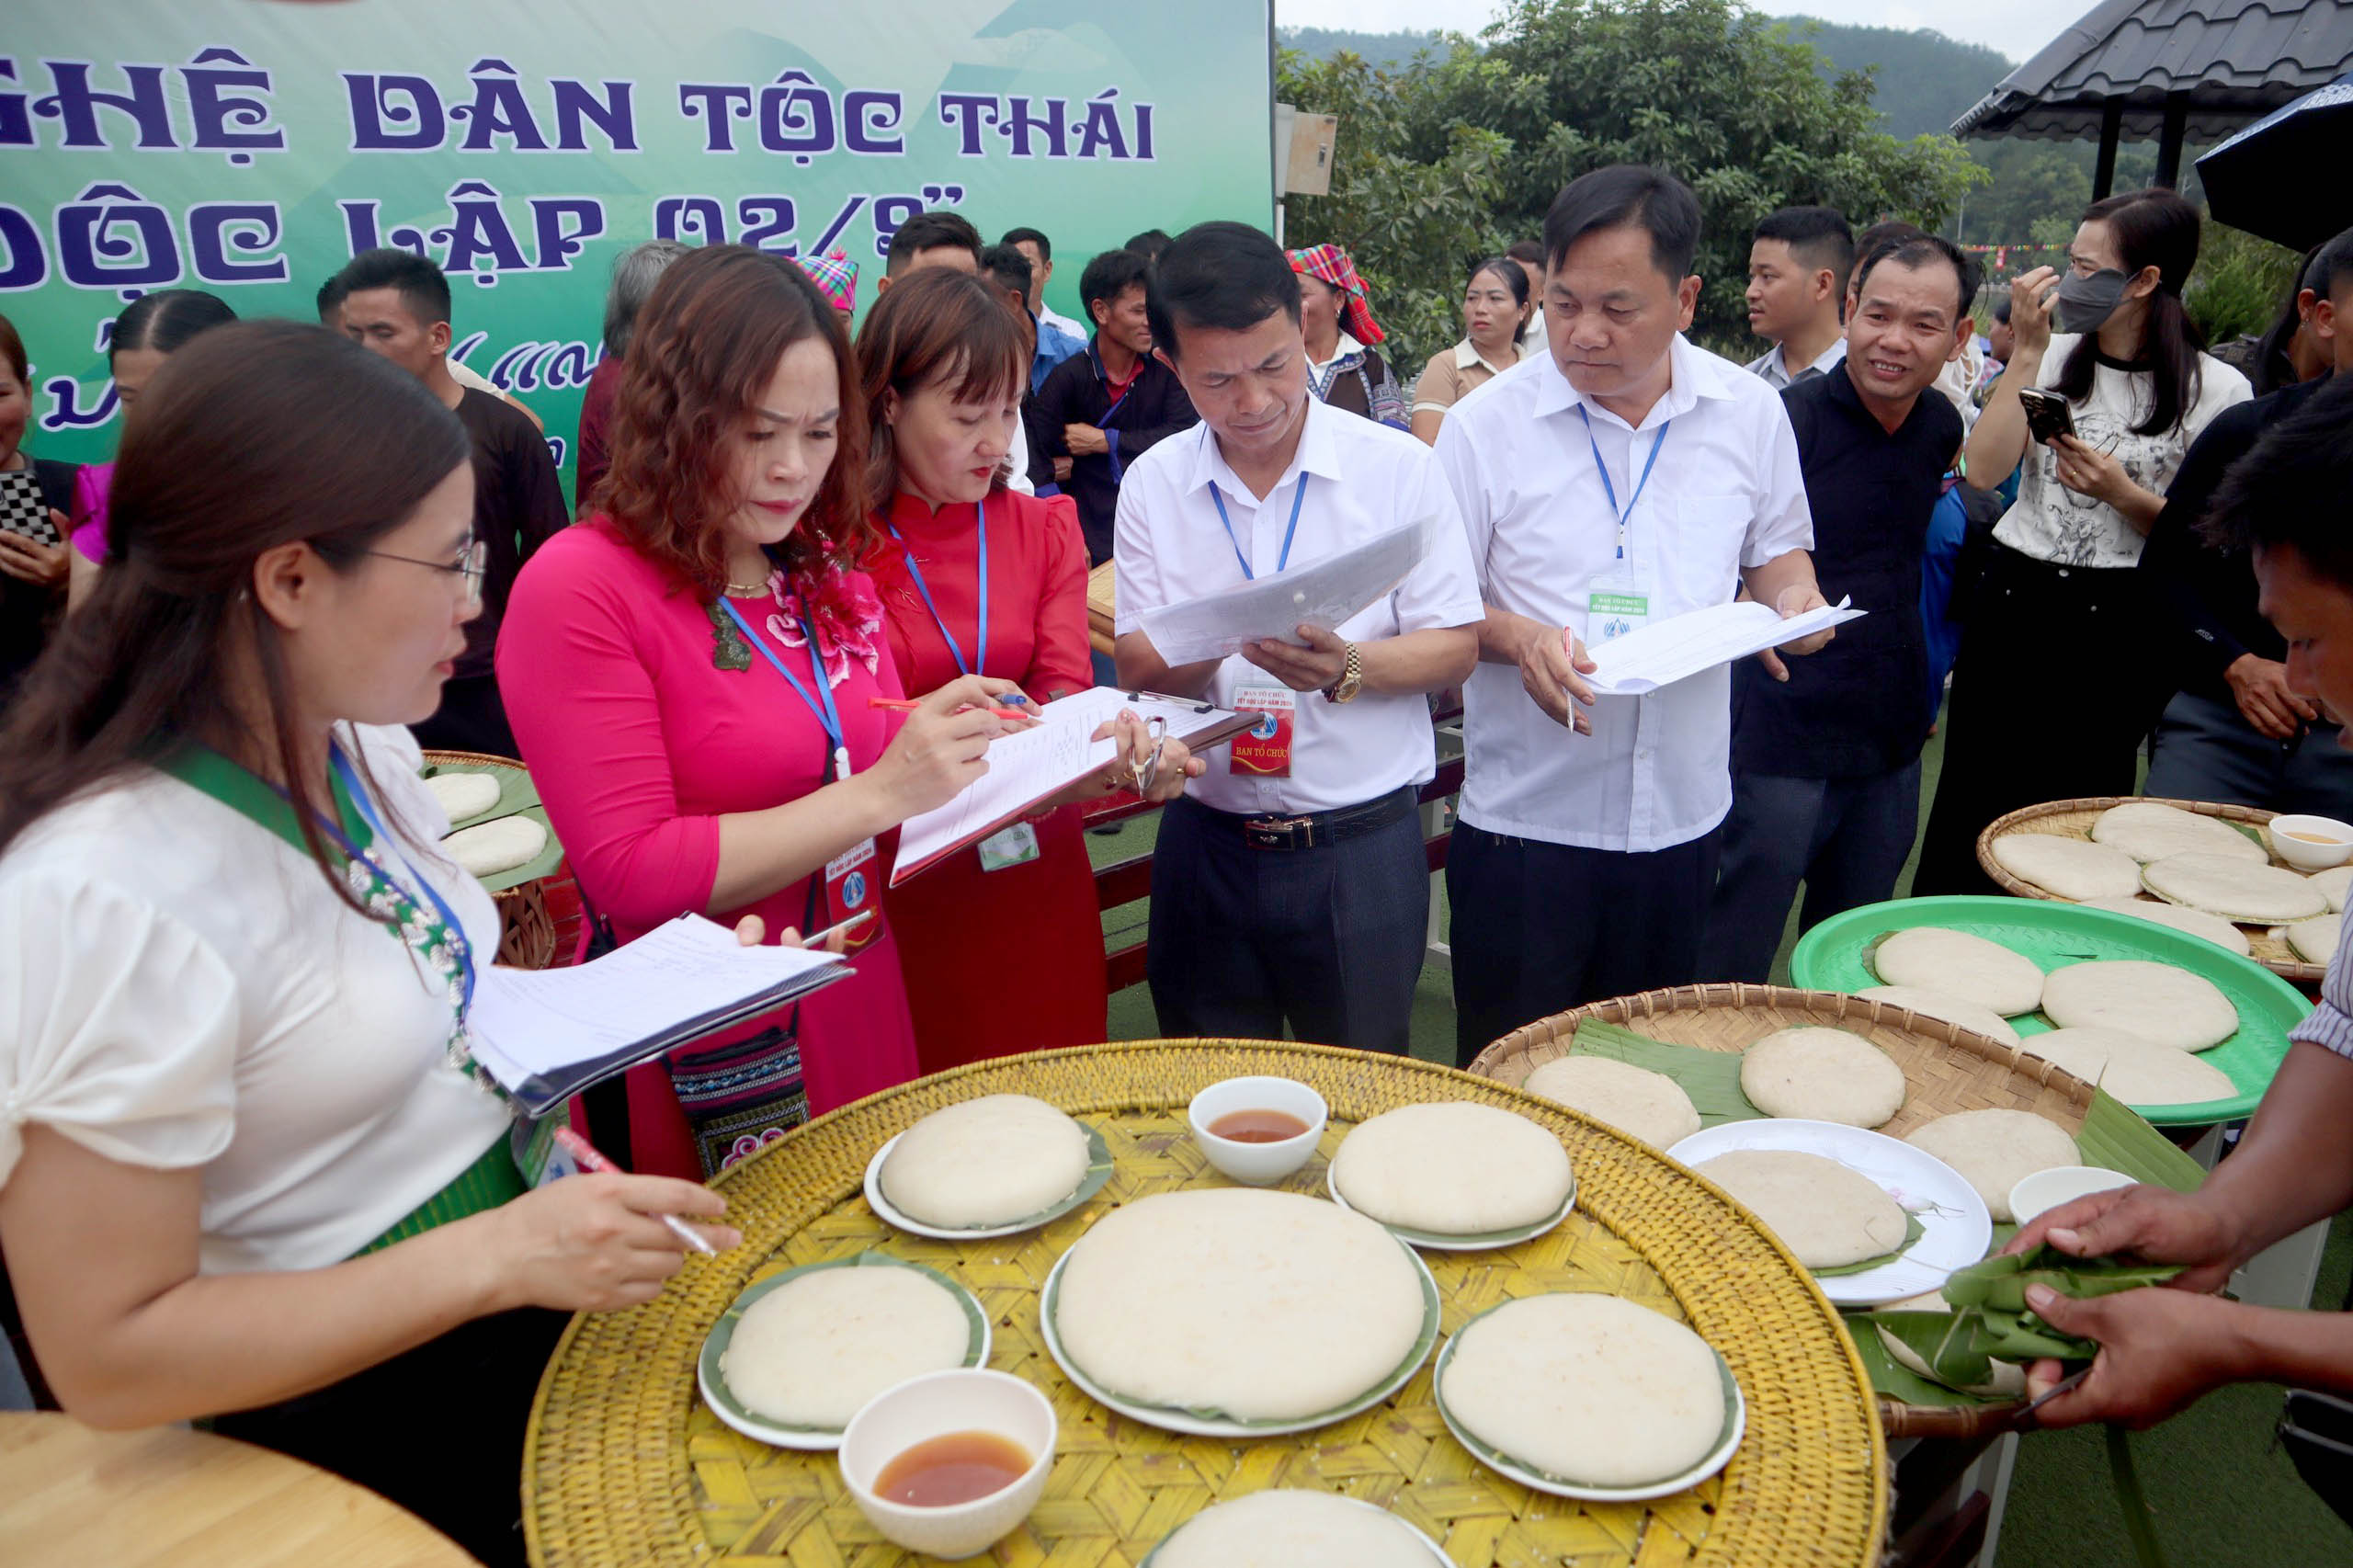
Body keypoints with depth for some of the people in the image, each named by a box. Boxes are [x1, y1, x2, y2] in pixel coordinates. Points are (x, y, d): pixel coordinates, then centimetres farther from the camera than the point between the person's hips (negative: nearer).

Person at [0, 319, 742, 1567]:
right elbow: (106, 1357, -22)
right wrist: (499, 1257, -29)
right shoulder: (103, 897, -28)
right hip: (364, 1418, -7)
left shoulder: (358, 743, -5)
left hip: (525, 1278, 7)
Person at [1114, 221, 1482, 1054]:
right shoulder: (1154, 482, 2)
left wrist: (1346, 668, -24)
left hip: (1360, 845, -2)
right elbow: (1136, 664, -1)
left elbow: (1455, 646, -5)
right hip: (1207, 845, 2)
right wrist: (1208, 647, -23)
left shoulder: (1396, 465, -4)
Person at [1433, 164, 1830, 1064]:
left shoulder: (1750, 413, 2)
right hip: (1526, 813, -3)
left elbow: (1777, 553, 15)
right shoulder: (1485, 424, -7)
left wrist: (1793, 597, -8)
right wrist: (1515, 637, -24)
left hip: (1681, 811, 3)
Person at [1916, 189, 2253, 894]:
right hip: (2011, 599, 3)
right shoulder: (2055, 357, 5)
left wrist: (2124, 496, -17)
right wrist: (2027, 351, -9)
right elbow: (1984, 470, -7)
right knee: (1969, 809, 8)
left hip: (2117, 623, -2)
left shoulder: (2218, 391, -4)